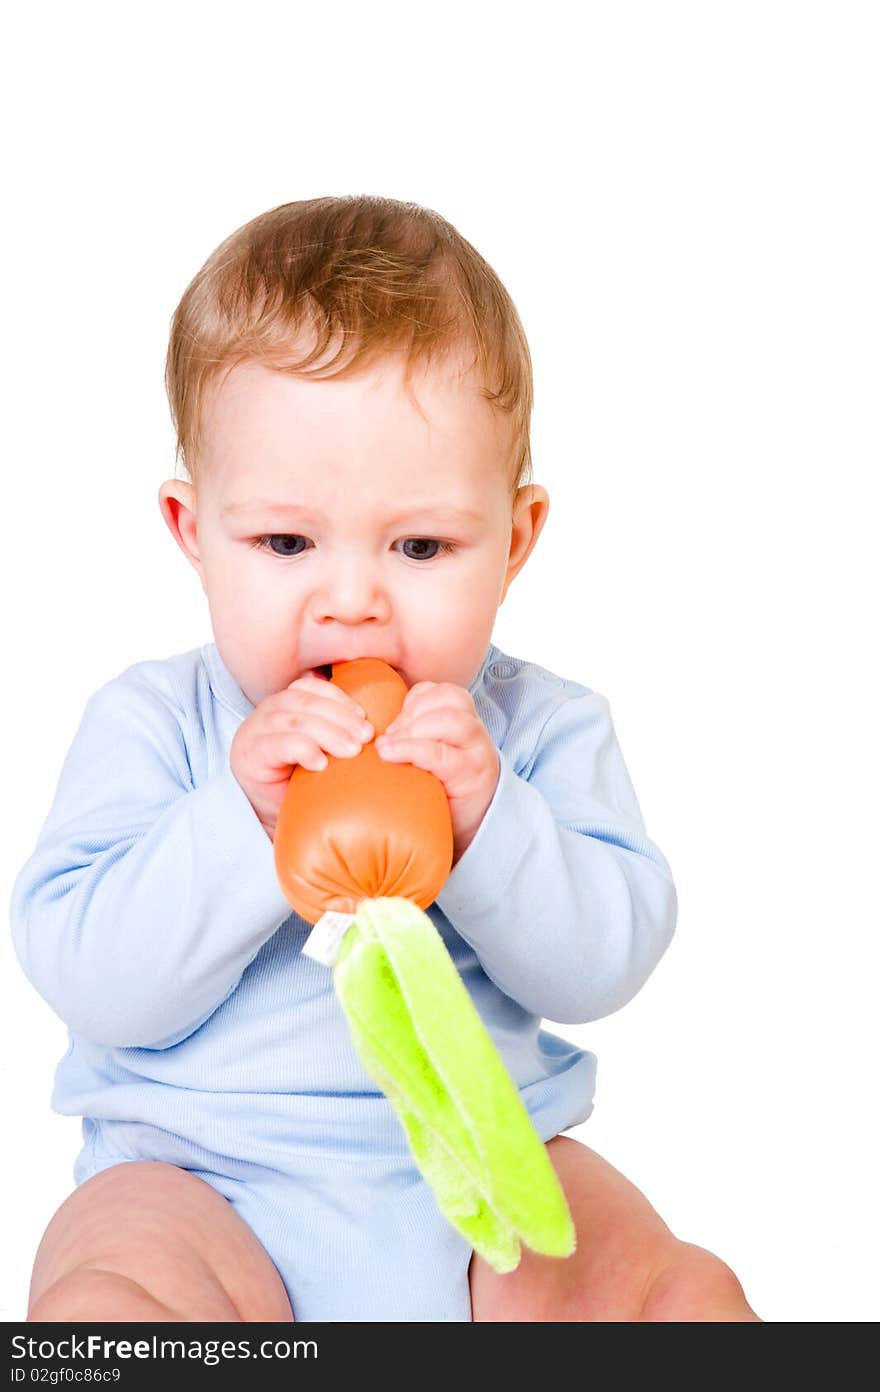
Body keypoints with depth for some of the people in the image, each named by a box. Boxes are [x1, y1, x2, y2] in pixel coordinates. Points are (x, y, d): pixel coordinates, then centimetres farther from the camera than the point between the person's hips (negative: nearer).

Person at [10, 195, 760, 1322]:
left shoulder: (539, 728, 1)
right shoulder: (149, 724, -3)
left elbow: (602, 966, -8)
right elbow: (92, 983, -12)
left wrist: (484, 818, -26)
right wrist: (241, 815, -26)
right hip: (198, 1174, -1)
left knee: (684, 1289, -18)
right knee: (96, 1301, -29)